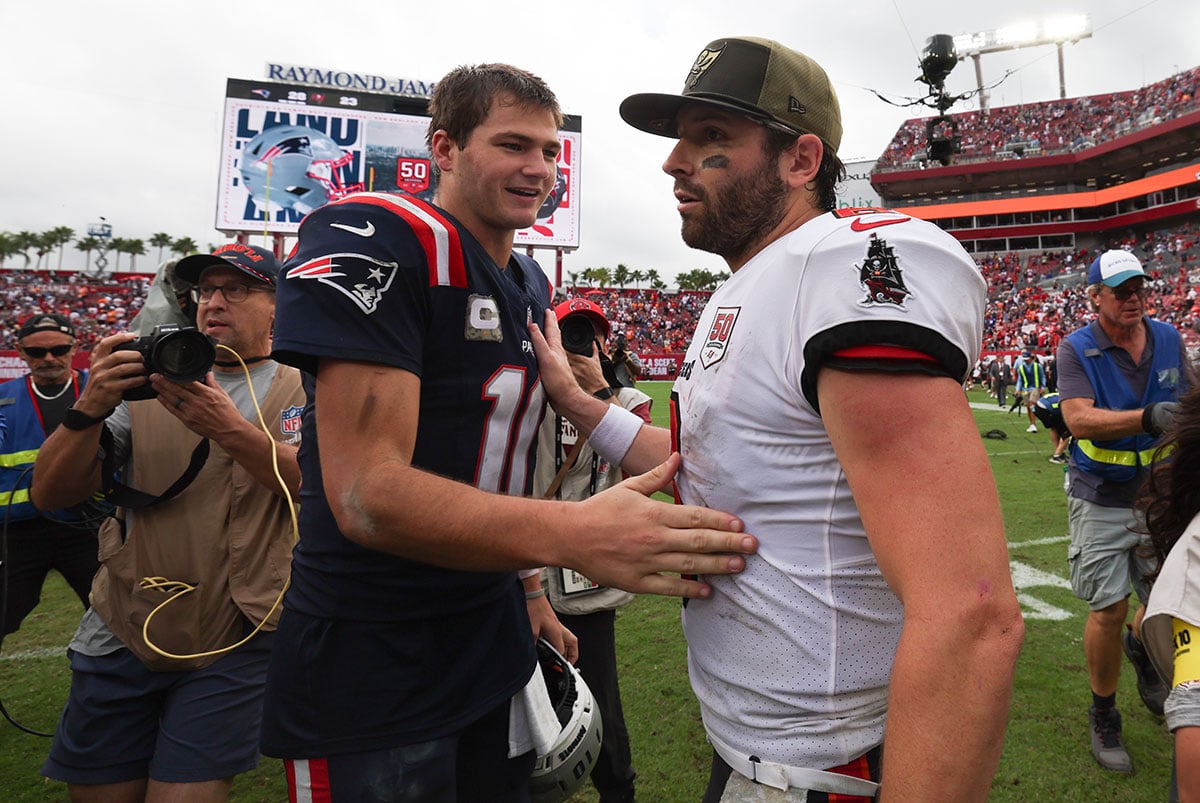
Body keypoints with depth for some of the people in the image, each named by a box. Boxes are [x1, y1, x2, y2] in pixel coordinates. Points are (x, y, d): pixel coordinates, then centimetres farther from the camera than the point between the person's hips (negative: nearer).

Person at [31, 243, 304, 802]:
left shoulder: (300, 393, 1)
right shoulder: (148, 383, 8)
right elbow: (50, 494, 2)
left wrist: (229, 429, -30)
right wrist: (90, 408, -15)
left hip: (232, 648, -3)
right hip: (123, 635, 3)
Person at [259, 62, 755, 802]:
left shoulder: (532, 286, 8)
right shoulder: (371, 241, -19)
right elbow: (368, 495, -28)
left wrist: (529, 591, 13)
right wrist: (572, 535, -38)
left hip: (496, 641, 8)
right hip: (367, 671, -7)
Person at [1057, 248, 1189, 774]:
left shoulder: (1168, 339, 5)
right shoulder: (1076, 349, -9)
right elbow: (1078, 418, -22)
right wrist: (1147, 418, -35)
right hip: (1102, 501, -4)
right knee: (1108, 611, -1)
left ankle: (1140, 649, 46)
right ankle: (1103, 716, 21)